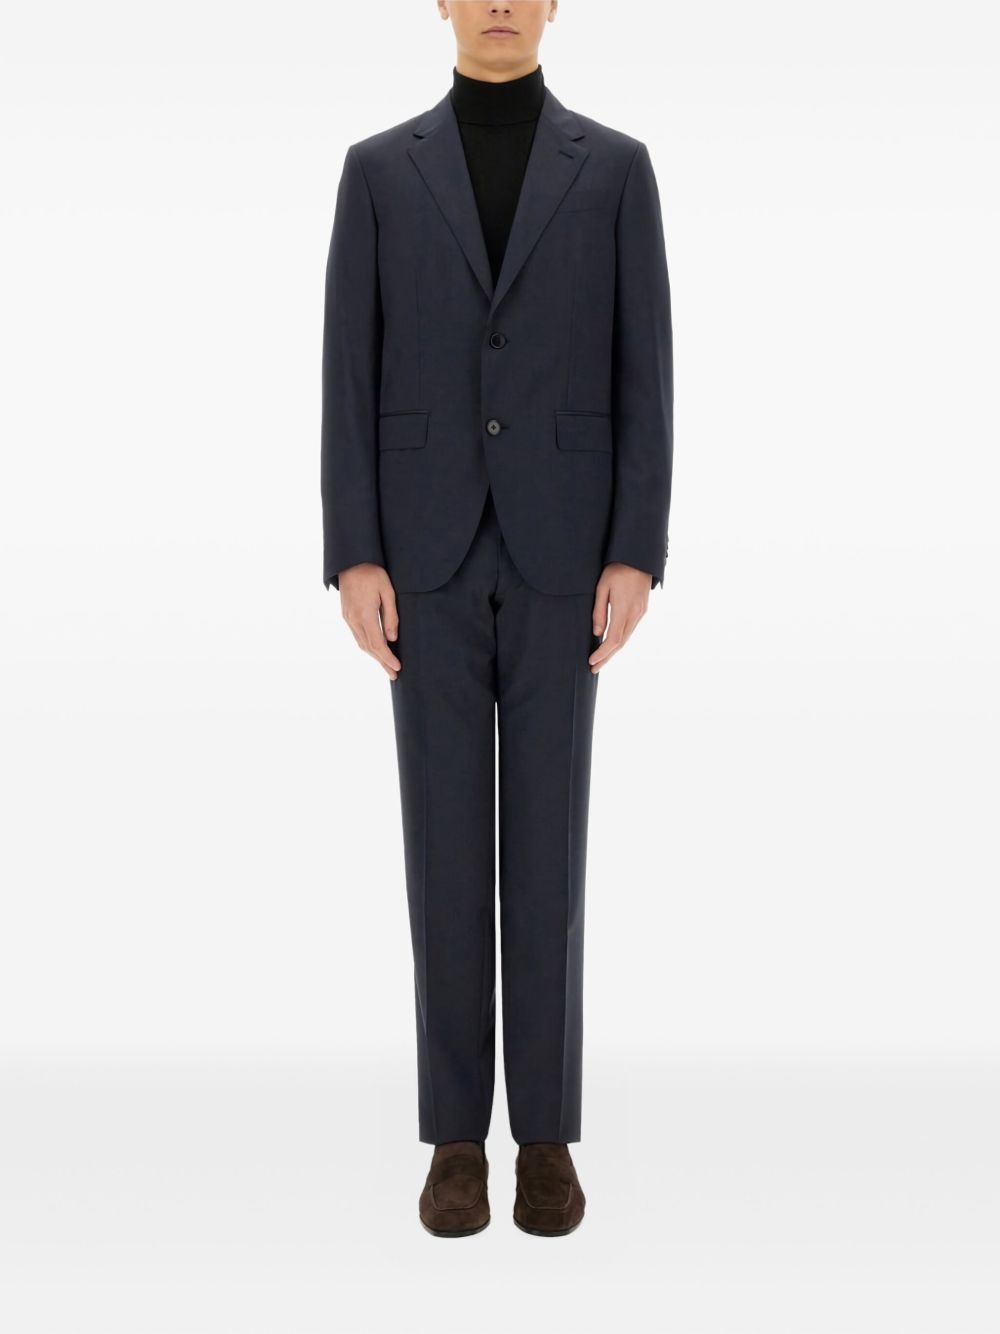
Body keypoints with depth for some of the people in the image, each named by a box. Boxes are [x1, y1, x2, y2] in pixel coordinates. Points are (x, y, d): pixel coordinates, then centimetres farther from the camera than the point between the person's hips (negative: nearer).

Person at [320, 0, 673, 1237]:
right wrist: (353, 558, -7)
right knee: (444, 836, 2)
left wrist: (637, 557, -8)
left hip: (559, 548, 0)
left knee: (547, 835, 2)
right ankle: (456, 1136, 14)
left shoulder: (616, 167, 8)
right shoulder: (377, 169, 9)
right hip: (429, 551, 1)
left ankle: (546, 1135, 15)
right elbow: (349, 375, 3)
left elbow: (644, 374, 2)